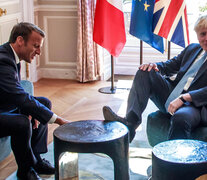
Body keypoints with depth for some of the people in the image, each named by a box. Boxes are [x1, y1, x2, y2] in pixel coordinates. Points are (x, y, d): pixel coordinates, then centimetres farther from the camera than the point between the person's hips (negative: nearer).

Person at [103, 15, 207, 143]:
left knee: (181, 117, -42)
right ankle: (130, 121, -24)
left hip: (195, 105, -7)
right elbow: (172, 65, 23)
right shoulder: (192, 48, 18)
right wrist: (155, 66, -1)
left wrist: (184, 98, -26)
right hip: (170, 96, 8)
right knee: (144, 72, -8)